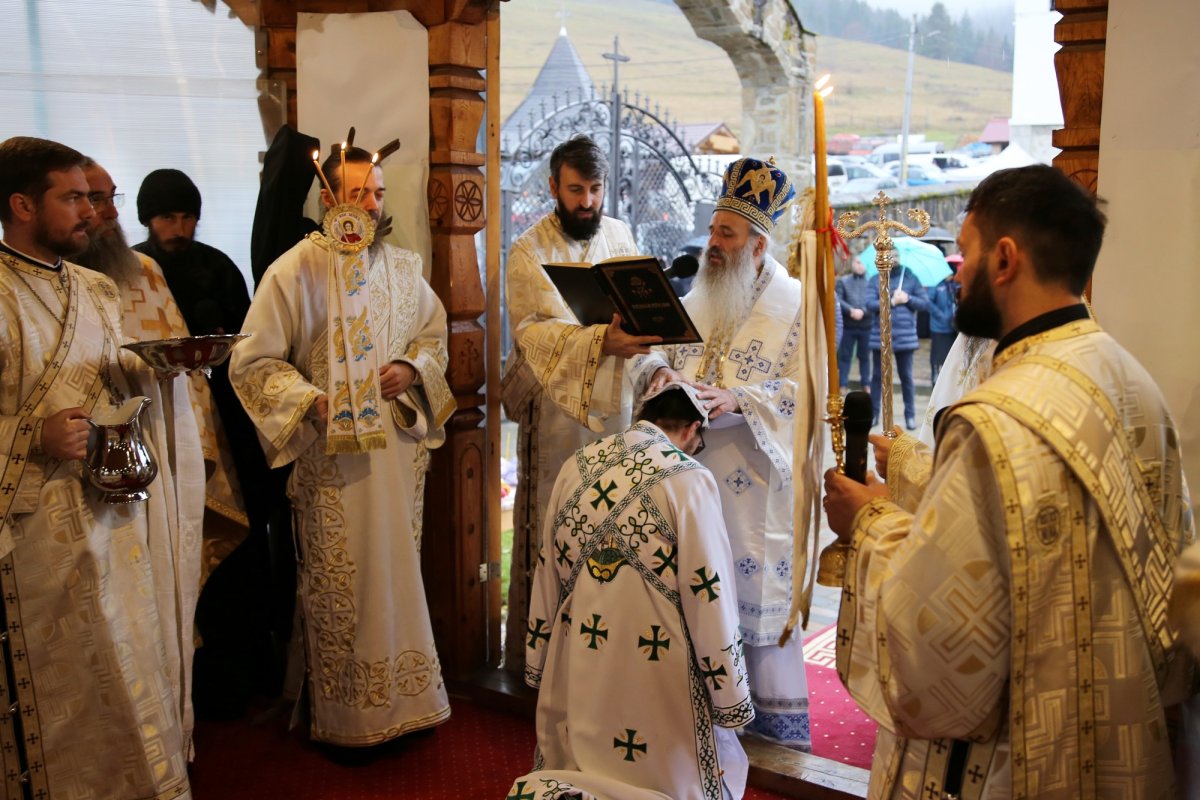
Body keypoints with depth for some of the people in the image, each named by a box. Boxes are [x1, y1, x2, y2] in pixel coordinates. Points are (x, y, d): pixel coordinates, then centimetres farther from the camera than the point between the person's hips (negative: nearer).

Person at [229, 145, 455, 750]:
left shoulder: (403, 267, 6)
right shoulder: (294, 270, -7)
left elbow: (435, 333, 19)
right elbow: (252, 362, -5)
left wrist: (413, 367, -2)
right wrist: (312, 400, -18)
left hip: (399, 445, 4)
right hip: (331, 454, -4)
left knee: (400, 570, 11)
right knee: (338, 585, 3)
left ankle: (403, 697, 26)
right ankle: (343, 713, 19)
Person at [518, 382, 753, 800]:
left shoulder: (576, 467, 3)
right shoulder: (688, 478, -12)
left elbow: (546, 577, 10)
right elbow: (708, 598, -13)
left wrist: (539, 666, 19)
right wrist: (731, 697, -4)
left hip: (576, 670, 5)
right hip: (653, 676, -5)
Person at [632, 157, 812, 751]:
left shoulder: (795, 306, -5)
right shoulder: (697, 298, 13)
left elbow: (805, 390, -12)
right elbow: (652, 350, 14)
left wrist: (740, 400, -25)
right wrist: (658, 371, -9)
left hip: (753, 476, -5)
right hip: (691, 467, 6)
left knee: (758, 586, 0)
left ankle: (778, 717, 15)